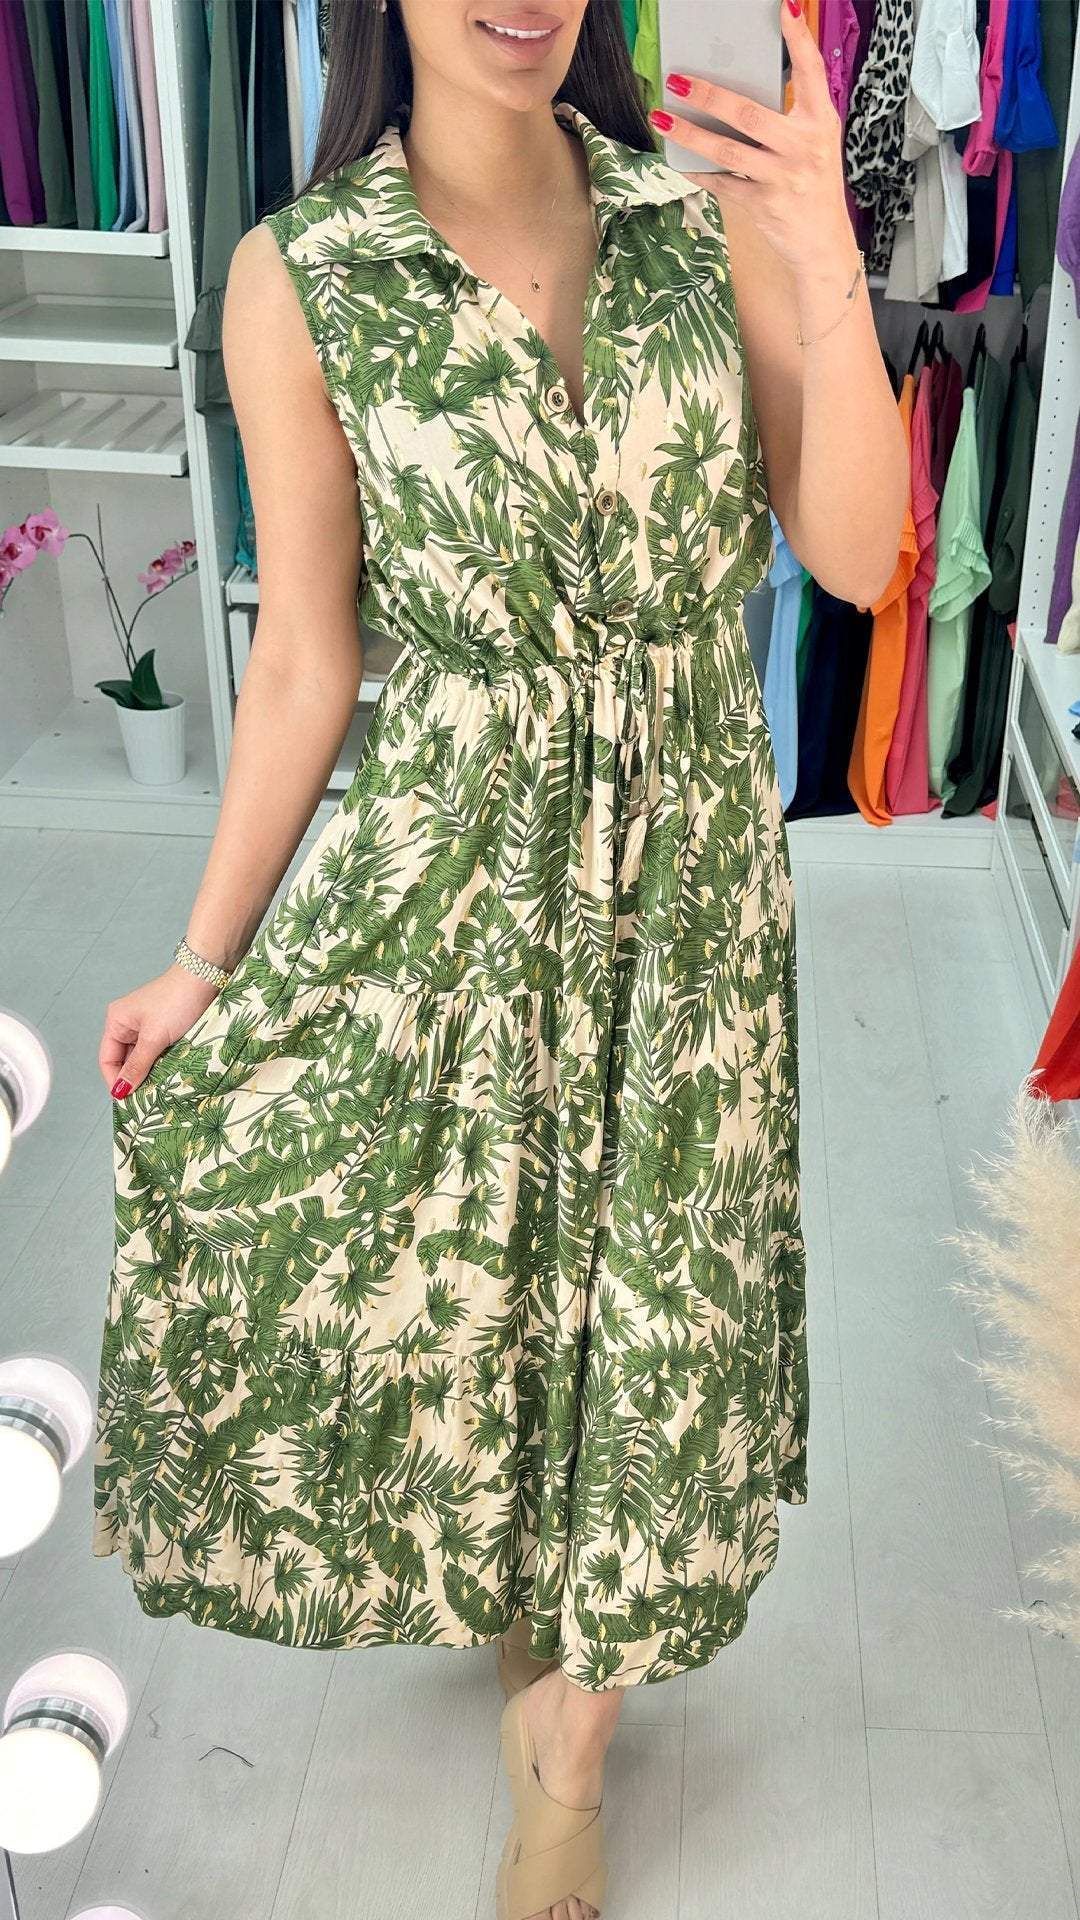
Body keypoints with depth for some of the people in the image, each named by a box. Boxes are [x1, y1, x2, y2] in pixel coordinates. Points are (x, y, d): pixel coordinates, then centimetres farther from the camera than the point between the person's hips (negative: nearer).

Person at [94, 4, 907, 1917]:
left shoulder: (712, 219, -1)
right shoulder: (297, 277, -6)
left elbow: (856, 557, -8)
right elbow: (306, 660, -3)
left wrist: (828, 269, -22)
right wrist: (206, 956, -1)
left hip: (690, 877, 2)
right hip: (439, 874, -1)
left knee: (648, 1298, 11)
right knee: (420, 1264, 14)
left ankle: (569, 1749, 37)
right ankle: (496, 1584, 51)